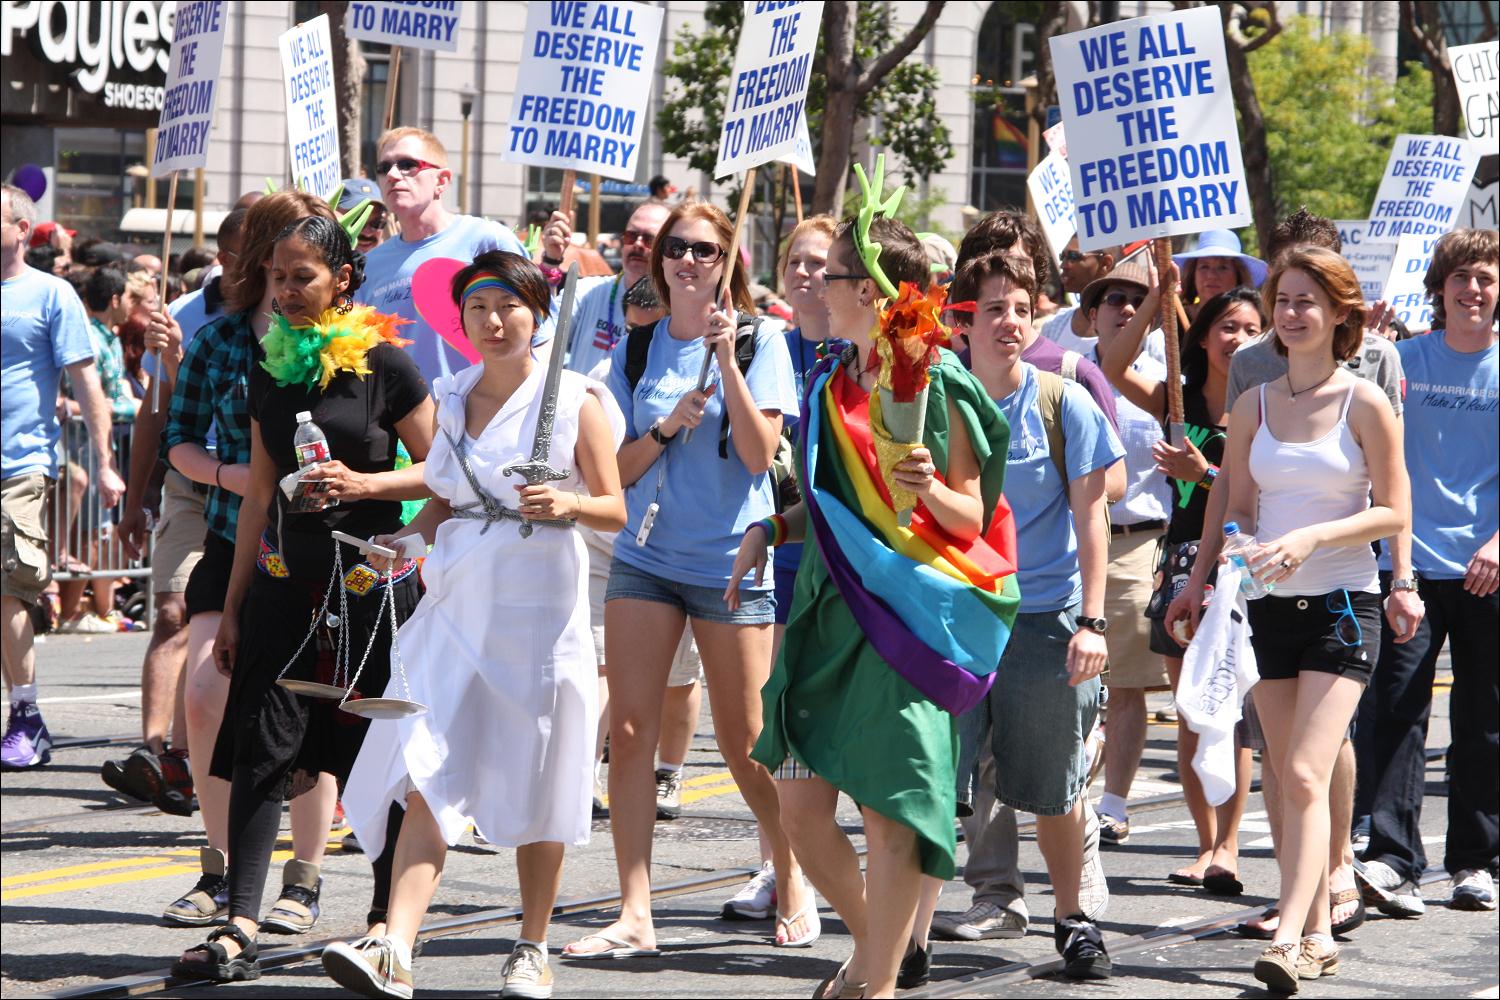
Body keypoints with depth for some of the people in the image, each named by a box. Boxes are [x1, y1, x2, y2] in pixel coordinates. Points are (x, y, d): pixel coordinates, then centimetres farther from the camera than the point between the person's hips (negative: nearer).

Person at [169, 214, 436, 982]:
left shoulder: (384, 364, -5)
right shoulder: (270, 370, 10)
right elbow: (260, 491, 15)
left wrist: (365, 484, -18)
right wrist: (233, 606, 15)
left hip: (371, 578, -4)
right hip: (286, 574, 4)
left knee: (375, 755, 2)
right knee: (261, 747, -6)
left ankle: (389, 919, 17)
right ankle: (240, 931, -9)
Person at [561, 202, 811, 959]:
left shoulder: (760, 343, -2)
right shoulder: (638, 349, 8)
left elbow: (760, 454, -12)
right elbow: (619, 468, 6)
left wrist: (726, 362, -20)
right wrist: (668, 426, -12)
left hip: (731, 562, -3)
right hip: (645, 556, 3)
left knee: (745, 745, 3)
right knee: (628, 731, -7)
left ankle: (792, 882, 27)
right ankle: (634, 917, -7)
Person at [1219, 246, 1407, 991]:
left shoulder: (1364, 404, -5)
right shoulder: (1252, 407, 7)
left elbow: (1393, 512, -6)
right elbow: (1234, 512, 12)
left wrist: (1311, 539, -18)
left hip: (1343, 604, -5)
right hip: (1269, 605, 5)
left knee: (1306, 775, -16)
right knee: (1289, 781, 7)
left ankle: (1289, 939, -22)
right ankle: (1317, 931, 17)